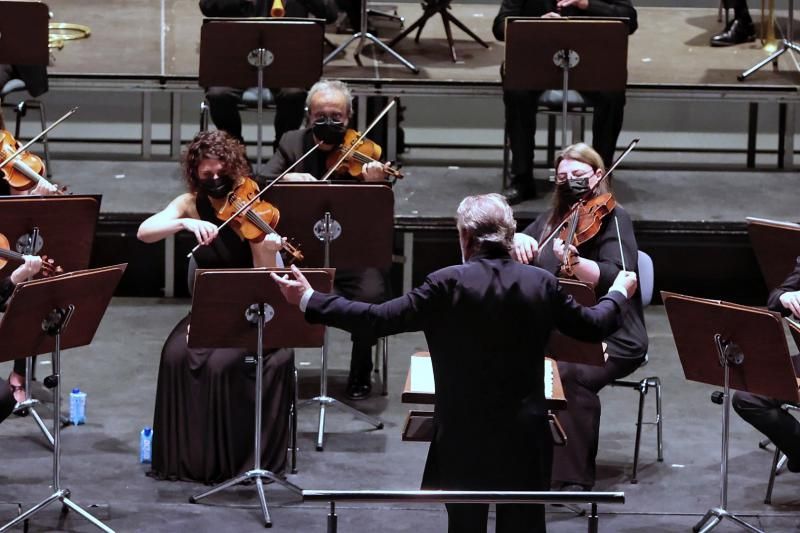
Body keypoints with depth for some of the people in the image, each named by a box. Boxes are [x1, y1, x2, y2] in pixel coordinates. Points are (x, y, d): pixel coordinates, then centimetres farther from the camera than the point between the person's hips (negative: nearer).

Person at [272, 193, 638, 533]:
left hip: (464, 437, -2)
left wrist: (309, 301, -6)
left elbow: (378, 320, -14)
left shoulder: (447, 285, -12)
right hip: (525, 439, 2)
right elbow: (592, 326, 12)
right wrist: (619, 293, 33)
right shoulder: (542, 284, -1)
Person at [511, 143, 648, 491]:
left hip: (612, 340, -6)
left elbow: (615, 278, -20)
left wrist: (573, 261, -39)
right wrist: (519, 240, -3)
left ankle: (575, 477, -26)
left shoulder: (612, 217, -5)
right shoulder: (555, 218, 15)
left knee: (571, 374, -36)